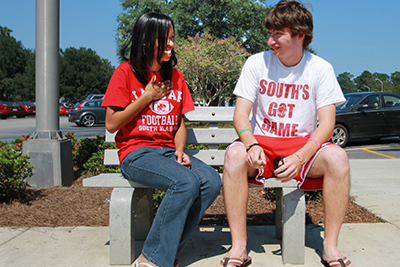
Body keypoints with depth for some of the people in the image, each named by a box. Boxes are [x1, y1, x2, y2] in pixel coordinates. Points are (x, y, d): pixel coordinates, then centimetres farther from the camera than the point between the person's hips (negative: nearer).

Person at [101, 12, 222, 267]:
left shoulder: (175, 76, 15)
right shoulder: (126, 72, -1)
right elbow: (111, 124, -5)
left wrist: (180, 150, -3)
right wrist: (147, 97, -7)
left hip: (168, 150, 6)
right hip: (136, 153, -5)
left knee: (212, 181, -21)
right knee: (186, 182, -31)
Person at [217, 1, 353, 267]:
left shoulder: (321, 68, -1)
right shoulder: (256, 63, 0)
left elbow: (326, 125, -8)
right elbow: (241, 114, -5)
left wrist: (300, 157, -26)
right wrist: (252, 144, -27)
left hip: (304, 144, 0)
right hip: (262, 143, 0)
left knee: (337, 157, -30)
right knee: (235, 154, -32)